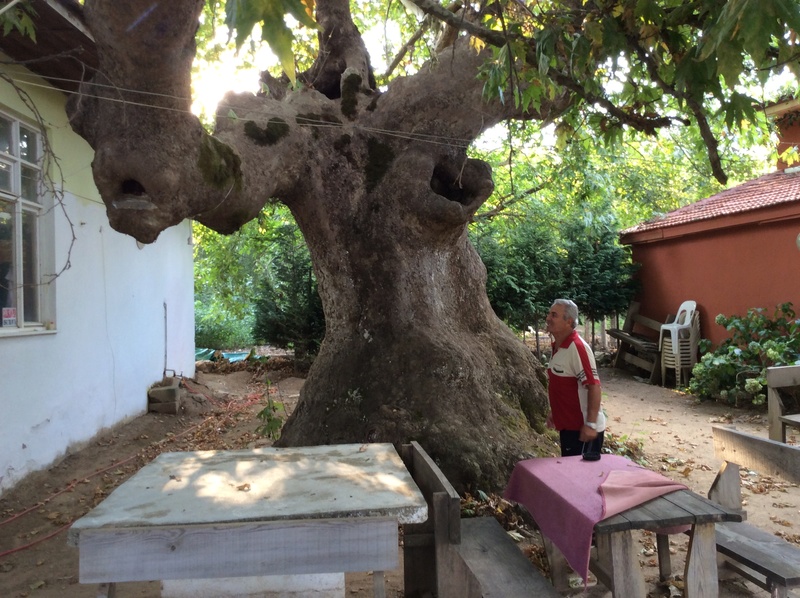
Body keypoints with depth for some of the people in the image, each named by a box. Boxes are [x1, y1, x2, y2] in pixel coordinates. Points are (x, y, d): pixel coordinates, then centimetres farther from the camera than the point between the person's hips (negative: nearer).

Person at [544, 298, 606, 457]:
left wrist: (590, 424, -26)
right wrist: (553, 412, 20)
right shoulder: (558, 346, 8)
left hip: (582, 428, -9)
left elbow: (594, 386, -24)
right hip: (567, 425, 9)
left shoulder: (577, 347, -21)